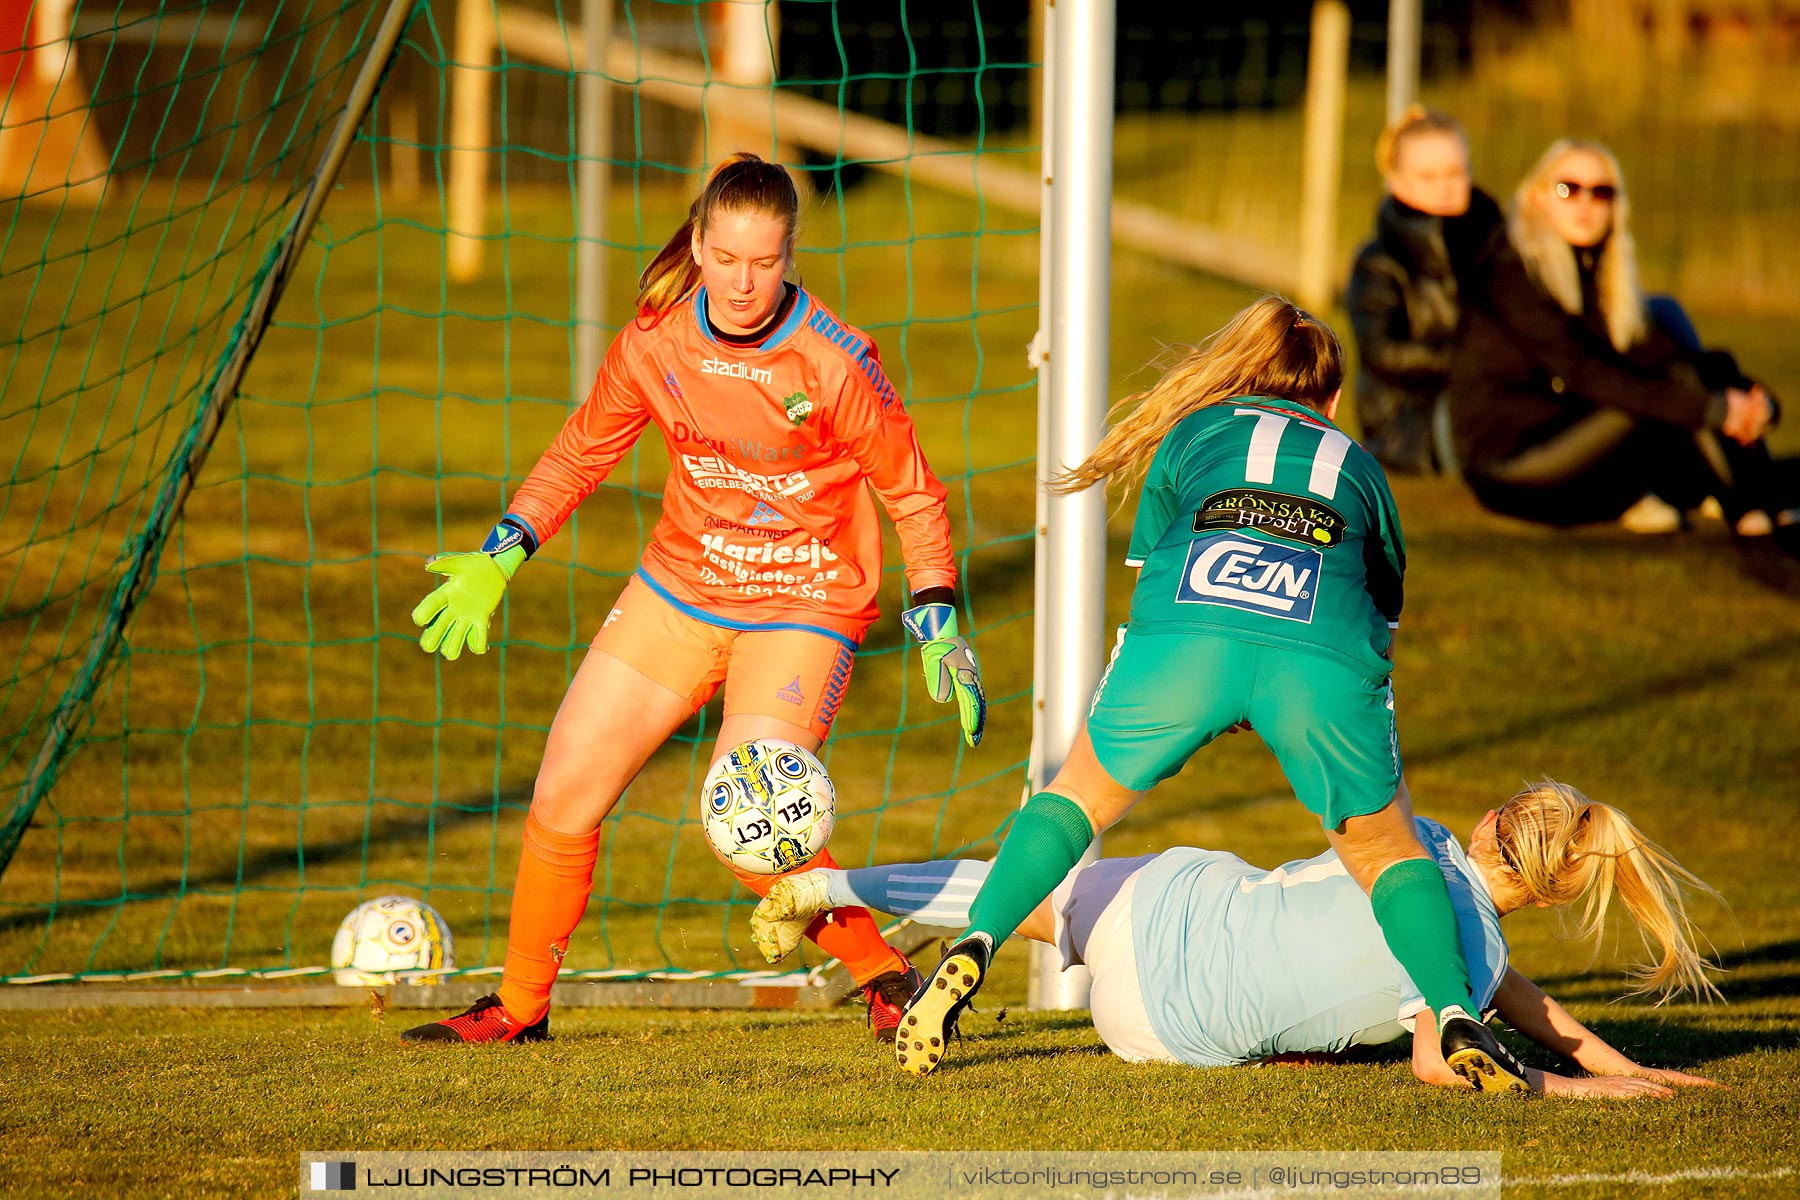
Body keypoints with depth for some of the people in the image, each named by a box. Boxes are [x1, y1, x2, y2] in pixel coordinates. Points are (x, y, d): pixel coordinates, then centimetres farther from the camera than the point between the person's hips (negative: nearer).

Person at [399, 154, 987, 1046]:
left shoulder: (833, 363, -19)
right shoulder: (655, 342, -7)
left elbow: (913, 496, -8)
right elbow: (581, 452, 11)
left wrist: (939, 630, -12)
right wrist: (499, 559, 4)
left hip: (801, 609, -5)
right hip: (678, 592, 5)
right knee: (563, 793, 0)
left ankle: (888, 978, -1)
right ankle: (520, 1006, 18)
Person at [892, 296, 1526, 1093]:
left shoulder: (1195, 432, 34)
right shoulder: (1357, 465, 37)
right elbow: (1384, 612, 42)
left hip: (1188, 632, 0)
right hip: (1325, 652, 0)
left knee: (1083, 790, 20)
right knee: (1385, 850, 18)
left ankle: (973, 948, 1)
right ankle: (1454, 1015, -3)